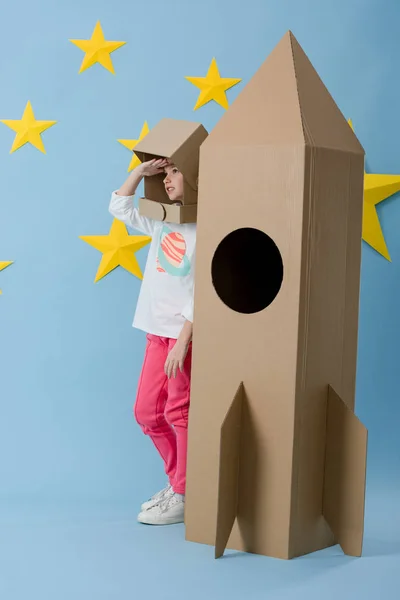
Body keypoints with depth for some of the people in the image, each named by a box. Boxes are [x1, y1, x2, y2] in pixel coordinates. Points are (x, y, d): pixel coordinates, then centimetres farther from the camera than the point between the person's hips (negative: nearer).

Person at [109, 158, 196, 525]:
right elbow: (119, 208, 19)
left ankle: (185, 498, 10)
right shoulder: (162, 222, 9)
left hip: (189, 333, -8)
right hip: (158, 333, 8)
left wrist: (183, 342, -21)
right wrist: (140, 171, 5)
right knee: (147, 412, 10)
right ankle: (179, 481, 26)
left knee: (180, 413, -2)